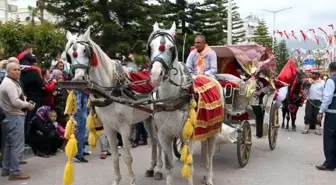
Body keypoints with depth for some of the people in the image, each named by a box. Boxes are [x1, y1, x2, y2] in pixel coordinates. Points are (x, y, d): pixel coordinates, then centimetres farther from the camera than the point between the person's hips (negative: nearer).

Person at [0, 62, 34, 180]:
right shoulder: (10, 83, -16)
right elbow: (15, 102, -25)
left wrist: (25, 102, 7)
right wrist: (28, 105, -11)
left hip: (10, 116, 11)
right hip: (15, 117, -11)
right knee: (17, 146, -6)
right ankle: (14, 173, -1)